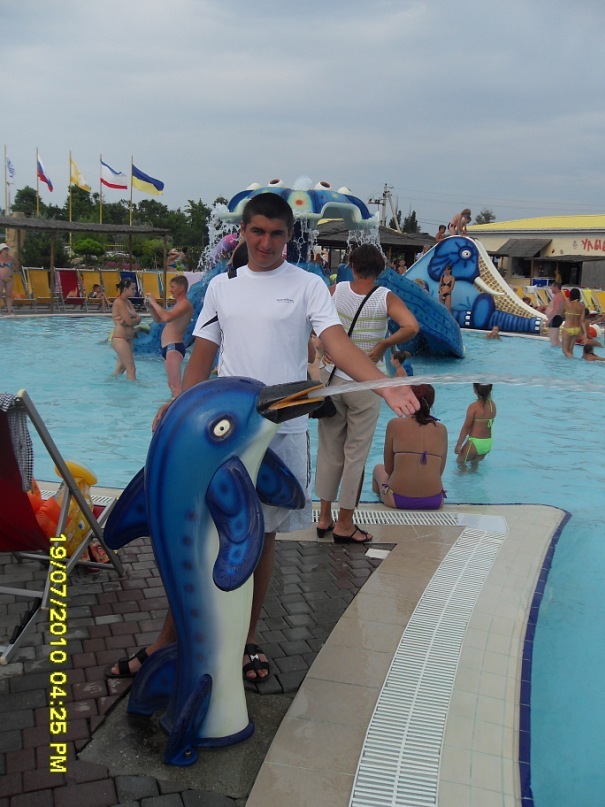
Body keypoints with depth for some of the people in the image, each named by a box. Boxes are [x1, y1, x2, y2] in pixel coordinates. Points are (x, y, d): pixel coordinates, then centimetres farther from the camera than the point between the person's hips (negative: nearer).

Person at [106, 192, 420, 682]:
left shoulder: (307, 286, 0)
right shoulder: (222, 286, 10)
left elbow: (338, 343, -14)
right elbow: (202, 357, 11)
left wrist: (385, 385, -31)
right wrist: (177, 406, -4)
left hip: (283, 430, -2)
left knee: (264, 536, 8)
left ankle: (247, 639, 26)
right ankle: (168, 642, 19)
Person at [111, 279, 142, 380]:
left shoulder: (128, 302, 14)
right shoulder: (119, 302, -13)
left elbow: (138, 319, 4)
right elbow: (130, 321, -20)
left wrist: (129, 320, -15)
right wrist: (136, 319, 0)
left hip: (129, 339, 9)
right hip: (120, 339, -9)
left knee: (120, 368, 16)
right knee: (131, 370, -8)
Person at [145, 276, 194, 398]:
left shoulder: (185, 304, -11)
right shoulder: (178, 304, 22)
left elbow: (167, 317, -28)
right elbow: (159, 320, 27)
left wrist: (154, 302, -16)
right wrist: (150, 306, 12)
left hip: (174, 347, -11)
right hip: (168, 348, 11)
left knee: (175, 385, -17)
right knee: (171, 384, 17)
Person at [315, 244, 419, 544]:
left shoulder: (336, 290, 0)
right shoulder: (386, 298, -8)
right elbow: (411, 327, -22)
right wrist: (383, 345, -10)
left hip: (332, 378, 3)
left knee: (329, 450, 14)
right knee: (356, 454, 7)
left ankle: (324, 517, 24)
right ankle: (345, 525, 15)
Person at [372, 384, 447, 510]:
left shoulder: (394, 425, -5)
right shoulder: (442, 429, 2)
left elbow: (388, 468, 1)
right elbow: (440, 471, 6)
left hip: (398, 500, -2)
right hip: (434, 502, 3)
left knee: (379, 469, 31)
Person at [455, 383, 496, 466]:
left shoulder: (474, 407, -19)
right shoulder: (493, 405, -1)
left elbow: (466, 427, -15)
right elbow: (490, 423, 6)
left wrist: (458, 445, -8)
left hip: (475, 443, -6)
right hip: (488, 443, 6)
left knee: (460, 462, 18)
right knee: (475, 462, 29)